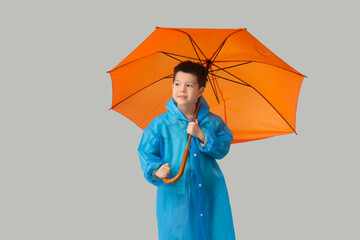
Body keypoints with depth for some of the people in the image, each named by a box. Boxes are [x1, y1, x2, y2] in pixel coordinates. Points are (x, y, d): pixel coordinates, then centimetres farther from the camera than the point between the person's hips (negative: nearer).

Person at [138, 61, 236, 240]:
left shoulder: (213, 122, 3)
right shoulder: (159, 124, -3)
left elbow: (223, 149, -3)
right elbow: (147, 153, -1)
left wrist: (201, 135, -17)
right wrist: (156, 170, -21)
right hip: (174, 196, -2)